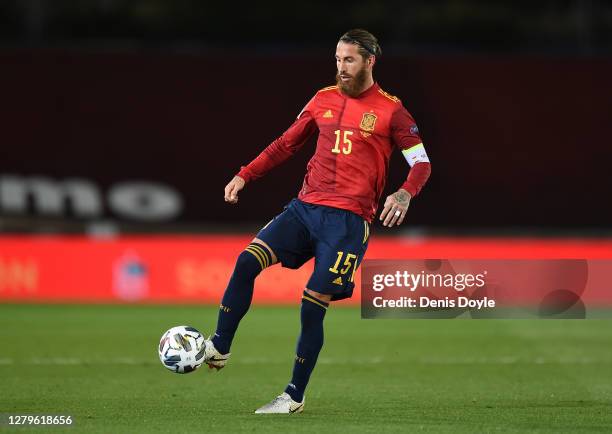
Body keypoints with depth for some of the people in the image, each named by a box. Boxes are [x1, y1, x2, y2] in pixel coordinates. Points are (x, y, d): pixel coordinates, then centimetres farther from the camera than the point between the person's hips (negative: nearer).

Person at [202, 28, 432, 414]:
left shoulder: (390, 110, -2)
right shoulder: (324, 100, 12)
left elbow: (421, 162, -2)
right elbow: (286, 144, 21)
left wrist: (405, 194, -22)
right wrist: (244, 176, 12)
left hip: (348, 219, -5)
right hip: (306, 206, 5)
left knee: (313, 305, -7)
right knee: (247, 261, -14)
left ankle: (295, 397, 6)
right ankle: (219, 349, -6)